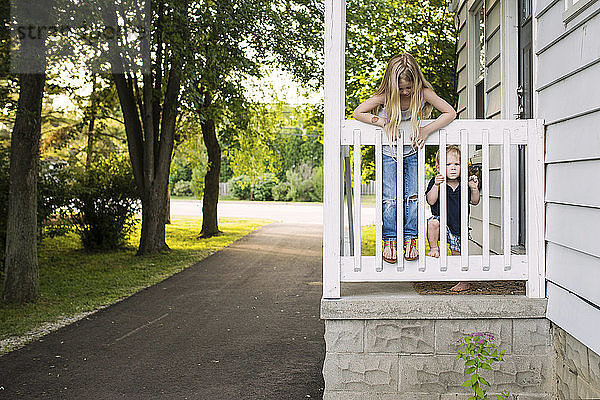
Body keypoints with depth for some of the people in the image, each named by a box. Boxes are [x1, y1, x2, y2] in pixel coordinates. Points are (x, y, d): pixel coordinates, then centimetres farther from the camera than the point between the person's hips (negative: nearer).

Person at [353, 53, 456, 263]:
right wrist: (383, 123, -22)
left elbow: (450, 113, -12)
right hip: (388, 152, -1)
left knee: (412, 196, -7)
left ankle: (410, 240, 3)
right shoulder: (385, 96, -18)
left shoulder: (423, 93, -16)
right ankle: (389, 240, 0)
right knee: (390, 197, -9)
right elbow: (357, 113, -12)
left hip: (412, 152, 1)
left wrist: (427, 130, -22)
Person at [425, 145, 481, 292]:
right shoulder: (435, 182, -8)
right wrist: (436, 185, -32)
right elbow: (430, 201, -19)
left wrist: (474, 188, -13)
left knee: (459, 253, 4)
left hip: (458, 226, 2)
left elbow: (474, 202, 5)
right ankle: (434, 248, -9)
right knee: (433, 222, -35)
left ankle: (464, 282, 22)